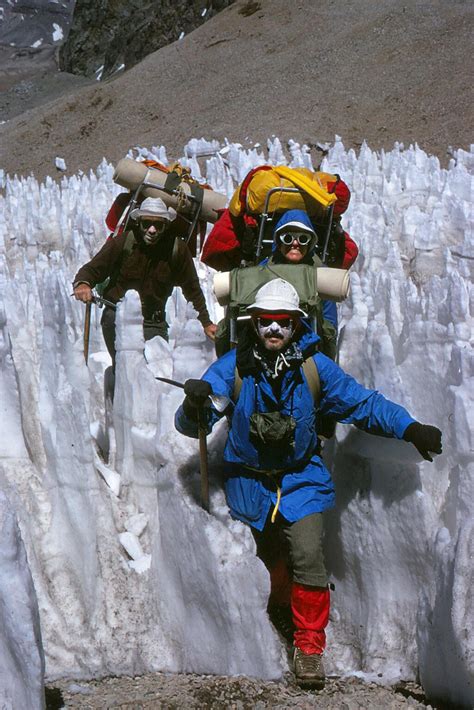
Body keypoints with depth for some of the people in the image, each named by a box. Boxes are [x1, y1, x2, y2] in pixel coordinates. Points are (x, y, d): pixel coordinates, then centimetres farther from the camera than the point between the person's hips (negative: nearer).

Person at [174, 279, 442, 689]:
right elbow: (191, 425, -14)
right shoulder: (234, 366, -11)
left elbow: (363, 403, 0)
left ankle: (309, 645, -1)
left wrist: (410, 429, -12)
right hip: (250, 481, 1)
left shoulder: (315, 366, -7)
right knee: (273, 559, 12)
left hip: (301, 478, 0)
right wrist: (194, 406, -38)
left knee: (307, 556, -16)